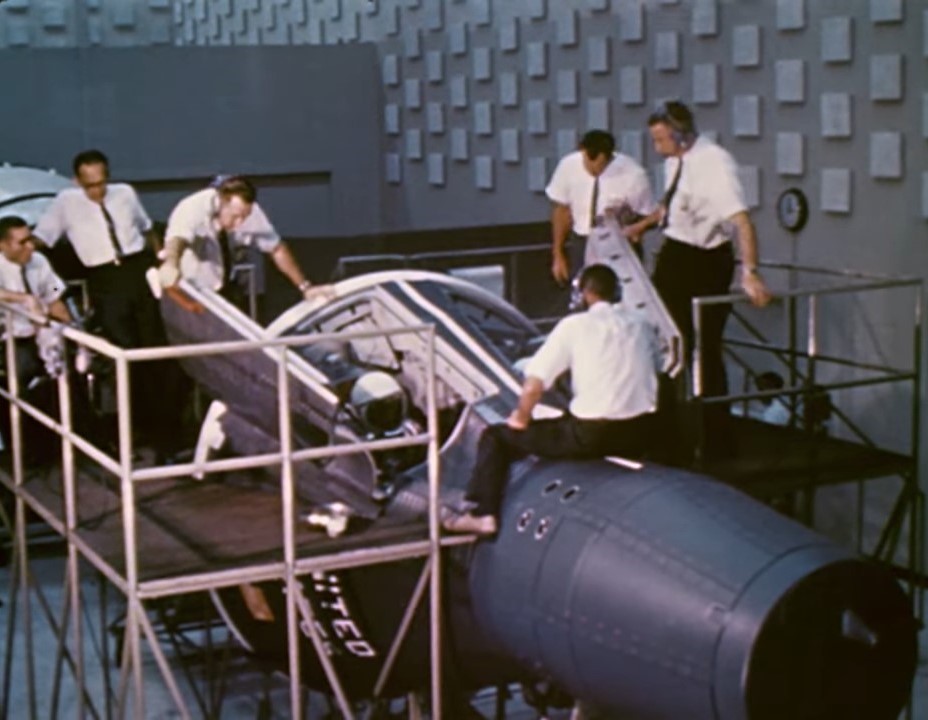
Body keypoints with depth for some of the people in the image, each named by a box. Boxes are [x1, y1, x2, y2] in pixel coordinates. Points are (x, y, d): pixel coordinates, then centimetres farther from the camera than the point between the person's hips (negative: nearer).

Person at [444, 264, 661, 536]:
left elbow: (533, 386, -11)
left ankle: (483, 514, 2)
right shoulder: (641, 322, 7)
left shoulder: (574, 325, -6)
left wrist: (520, 418, 6)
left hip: (591, 435, -5)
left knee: (496, 437, 9)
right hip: (638, 437, 6)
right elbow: (655, 370, 15)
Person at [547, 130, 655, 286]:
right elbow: (561, 210, 1)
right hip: (581, 242, 3)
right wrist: (558, 255, 5)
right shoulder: (569, 165, -12)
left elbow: (644, 219, -5)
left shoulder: (633, 175, -21)